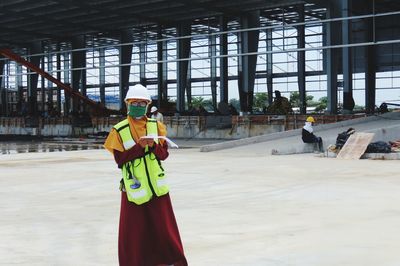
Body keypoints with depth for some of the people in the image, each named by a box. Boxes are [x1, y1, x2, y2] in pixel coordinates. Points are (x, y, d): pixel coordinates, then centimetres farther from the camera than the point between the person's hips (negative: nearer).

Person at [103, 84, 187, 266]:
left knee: (164, 226, 7)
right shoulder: (119, 131, -6)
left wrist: (153, 145, -19)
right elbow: (120, 159, -10)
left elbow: (163, 154, 1)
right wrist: (139, 146, -20)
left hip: (157, 186, 3)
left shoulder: (156, 126, 4)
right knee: (133, 229, 3)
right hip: (134, 188, -2)